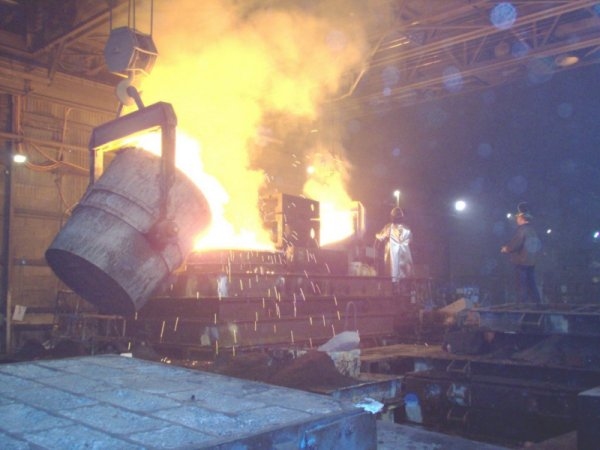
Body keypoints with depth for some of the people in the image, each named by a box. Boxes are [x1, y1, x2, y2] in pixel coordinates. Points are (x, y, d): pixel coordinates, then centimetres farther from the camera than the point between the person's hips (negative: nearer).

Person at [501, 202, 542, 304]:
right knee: (531, 285, 14)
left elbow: (515, 244, -20)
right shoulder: (533, 230, 11)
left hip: (521, 262, -8)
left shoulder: (522, 229, -13)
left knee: (521, 286, -4)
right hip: (531, 262, 8)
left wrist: (506, 249, -2)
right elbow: (538, 245, 17)